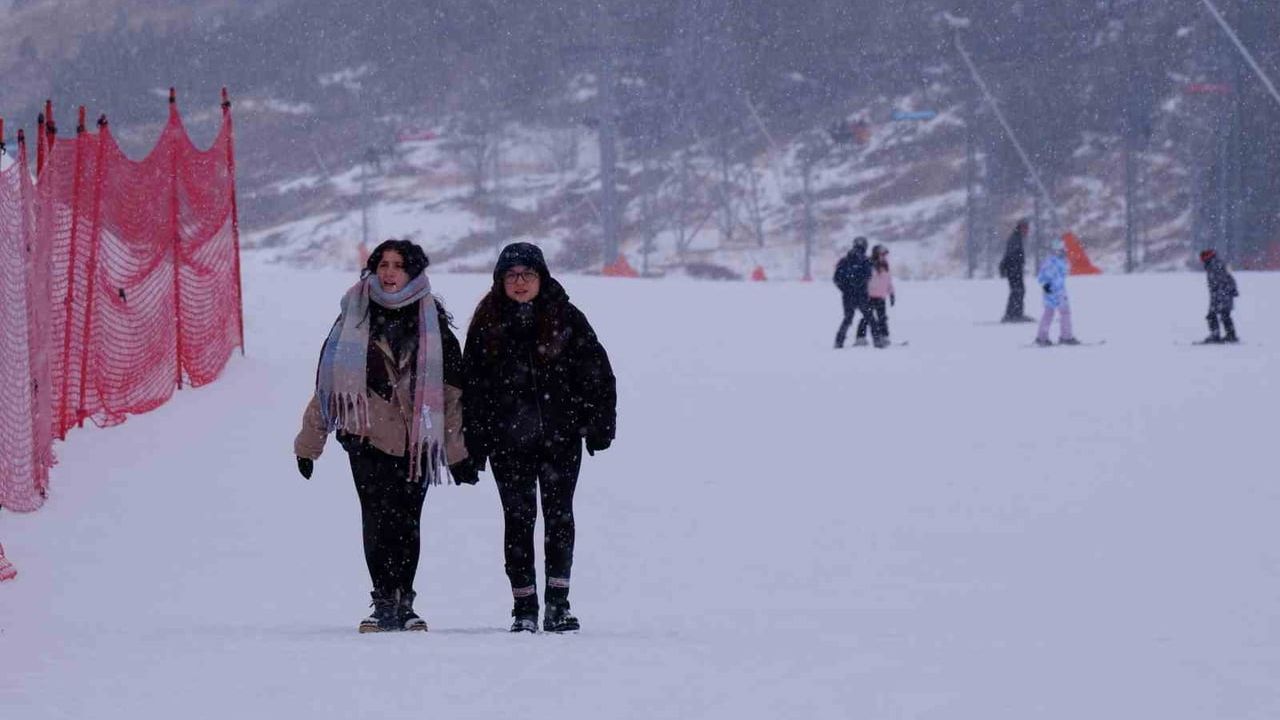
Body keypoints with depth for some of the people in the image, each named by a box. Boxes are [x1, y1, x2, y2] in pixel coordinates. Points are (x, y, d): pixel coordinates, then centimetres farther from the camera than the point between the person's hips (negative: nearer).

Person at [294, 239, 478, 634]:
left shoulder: (431, 322, 7)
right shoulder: (355, 318, 8)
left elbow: (451, 390, 9)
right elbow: (326, 381, 13)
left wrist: (459, 452, 7)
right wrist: (309, 444, 12)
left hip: (415, 439, 0)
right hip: (368, 436, 0)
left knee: (407, 523, 1)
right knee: (378, 520, -9)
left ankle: (402, 602, 11)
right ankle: (384, 602, -6)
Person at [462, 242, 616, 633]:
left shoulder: (566, 319, 2)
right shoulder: (487, 325, 6)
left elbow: (597, 374, 4)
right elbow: (472, 387, 8)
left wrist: (599, 425, -3)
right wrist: (474, 444, 3)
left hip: (561, 438, -1)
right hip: (509, 442, 1)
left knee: (559, 515, -2)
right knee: (519, 519, 1)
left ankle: (558, 603, 3)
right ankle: (524, 608, 5)